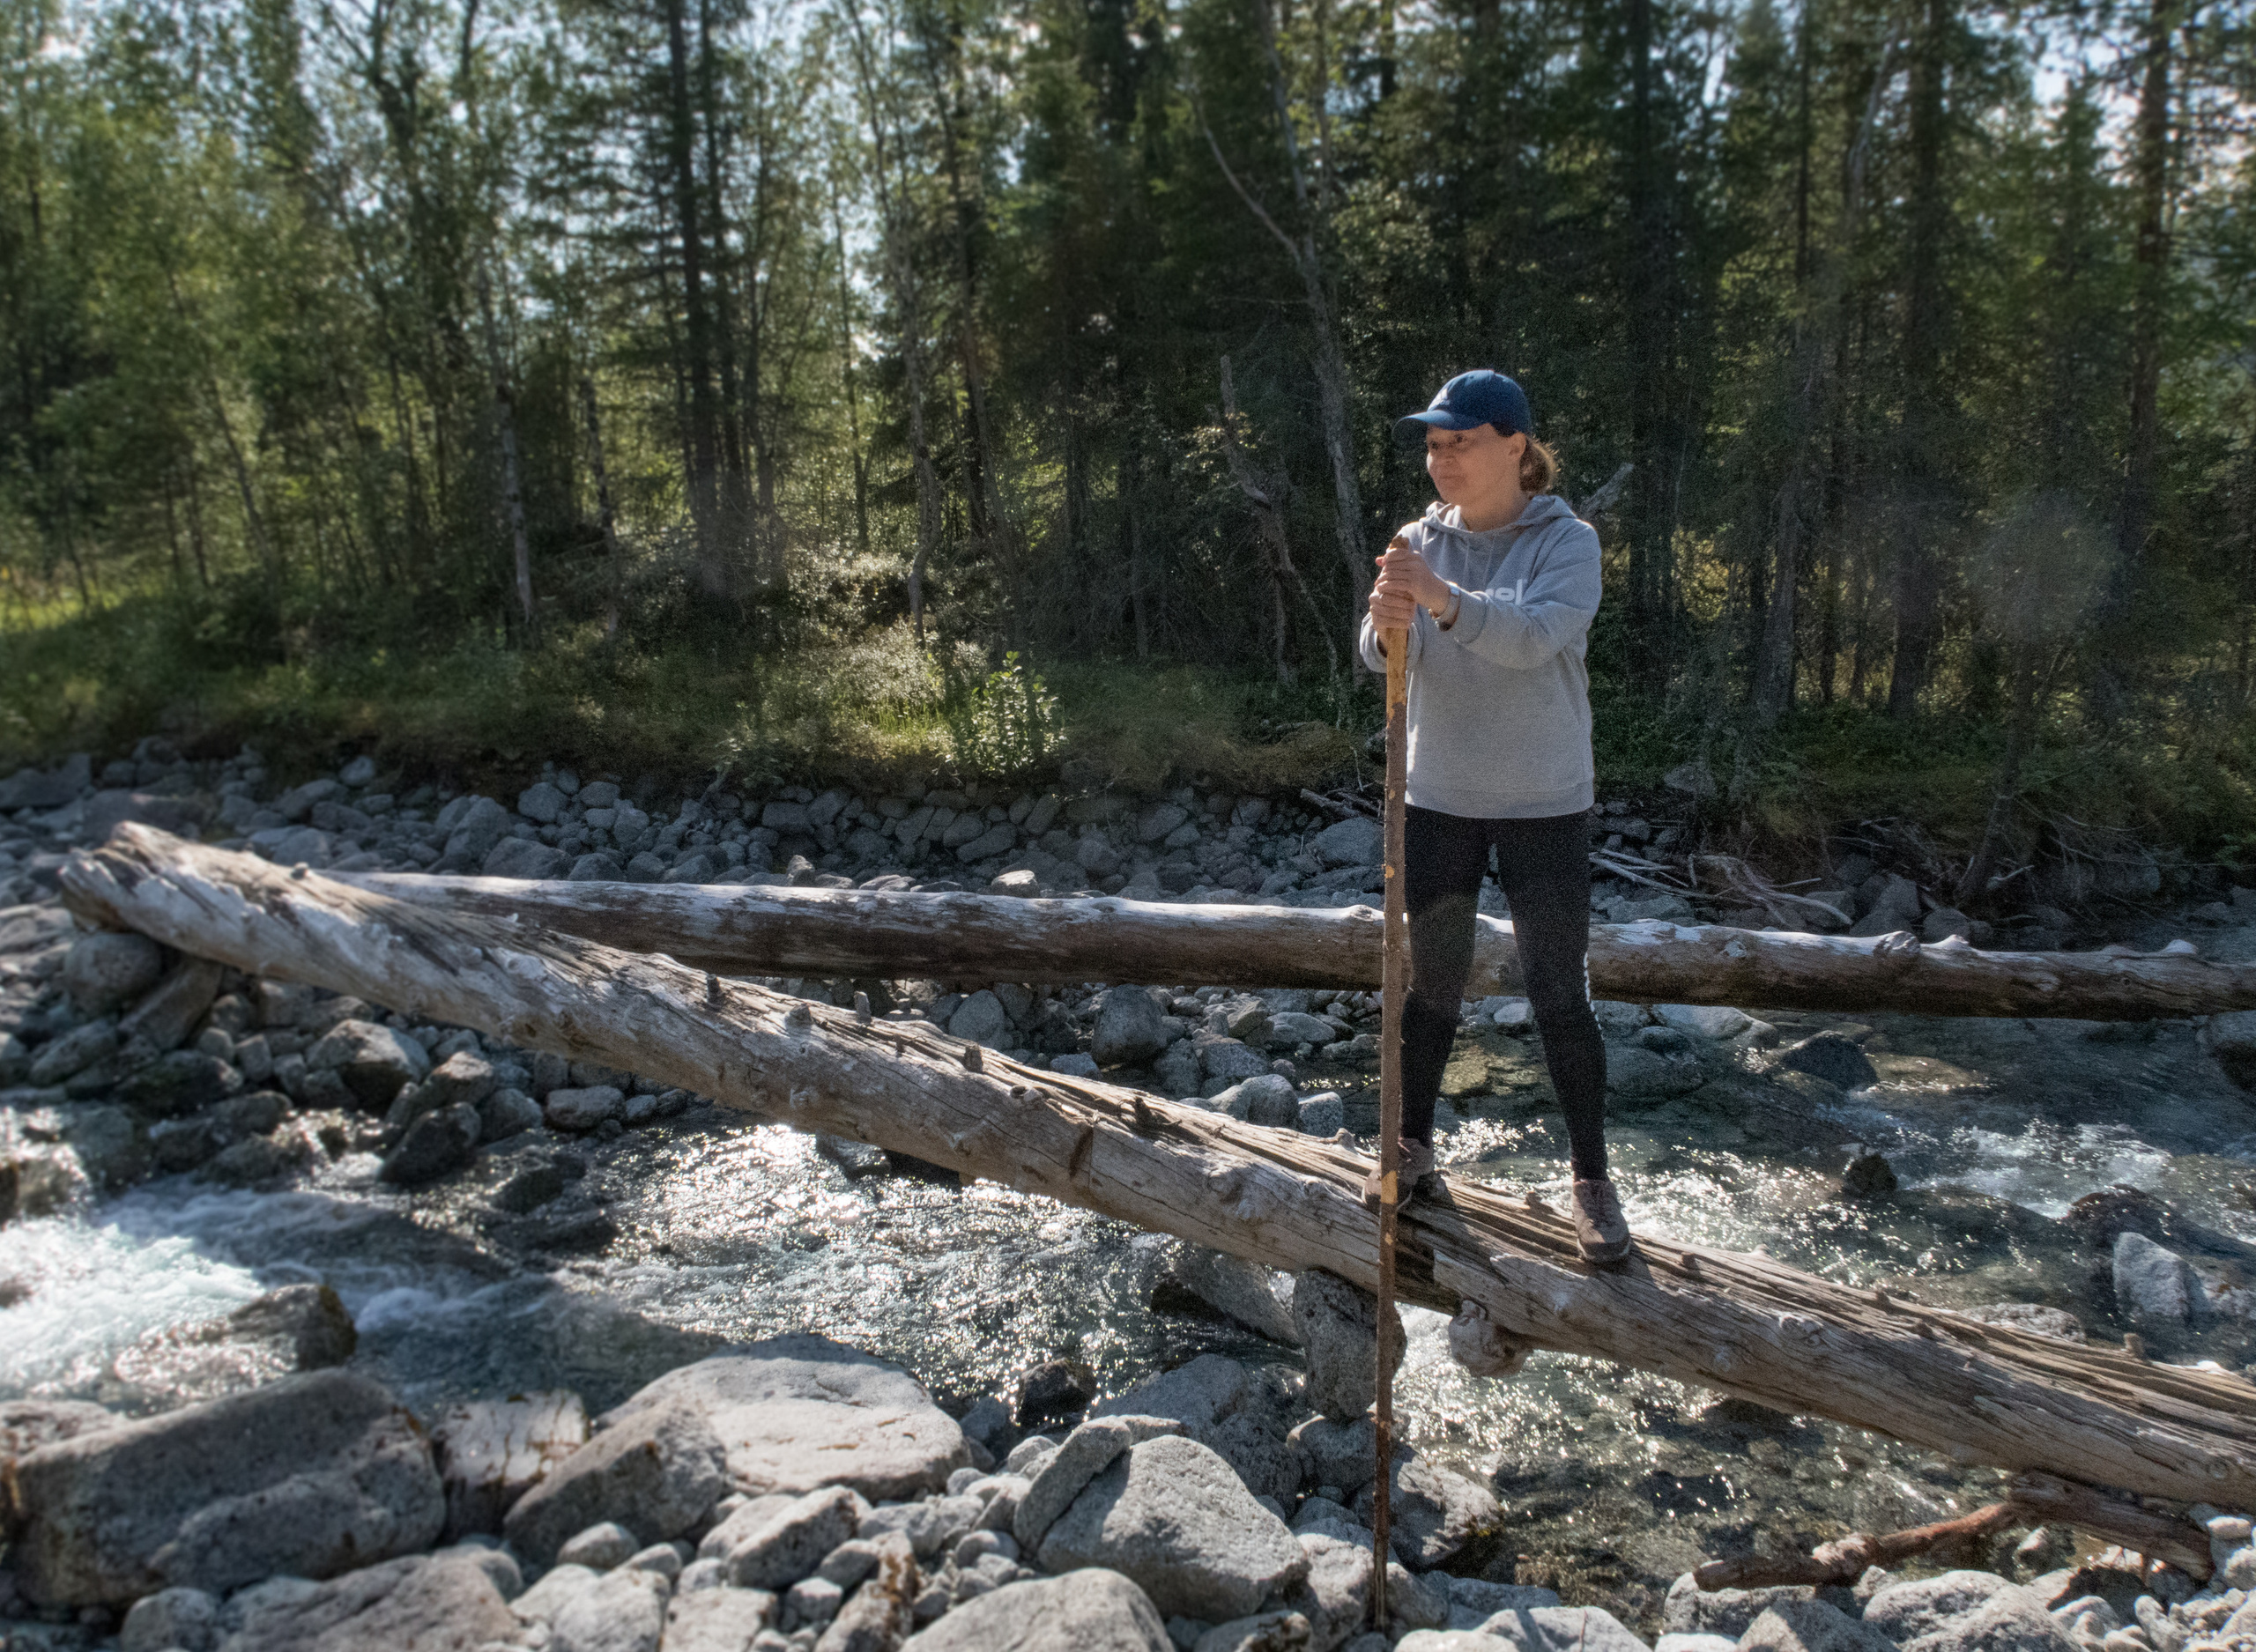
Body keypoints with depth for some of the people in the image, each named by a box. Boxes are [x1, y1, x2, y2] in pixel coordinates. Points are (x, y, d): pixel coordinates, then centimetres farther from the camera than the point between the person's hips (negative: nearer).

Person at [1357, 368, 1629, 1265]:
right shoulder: (1423, 541, 3)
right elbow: (1386, 657, -10)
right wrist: (1388, 625, -34)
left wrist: (1447, 602, -44)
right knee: (1431, 985, 13)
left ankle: (1592, 1177, 16)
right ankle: (1412, 1146, 29)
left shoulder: (1567, 541, -8)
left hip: (1544, 805, -3)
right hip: (1438, 801, 3)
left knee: (1560, 997, 2)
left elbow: (1535, 637, -27)